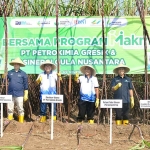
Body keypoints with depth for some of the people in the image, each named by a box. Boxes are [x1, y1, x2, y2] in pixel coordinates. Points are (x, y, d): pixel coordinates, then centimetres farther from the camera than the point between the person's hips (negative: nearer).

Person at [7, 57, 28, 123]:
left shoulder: (23, 74, 3)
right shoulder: (9, 72, 8)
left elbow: (26, 85, 3)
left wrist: (26, 94, 0)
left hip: (19, 94, -2)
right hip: (10, 94, 2)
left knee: (20, 109, 2)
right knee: (10, 109, 6)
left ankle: (21, 121, 10)